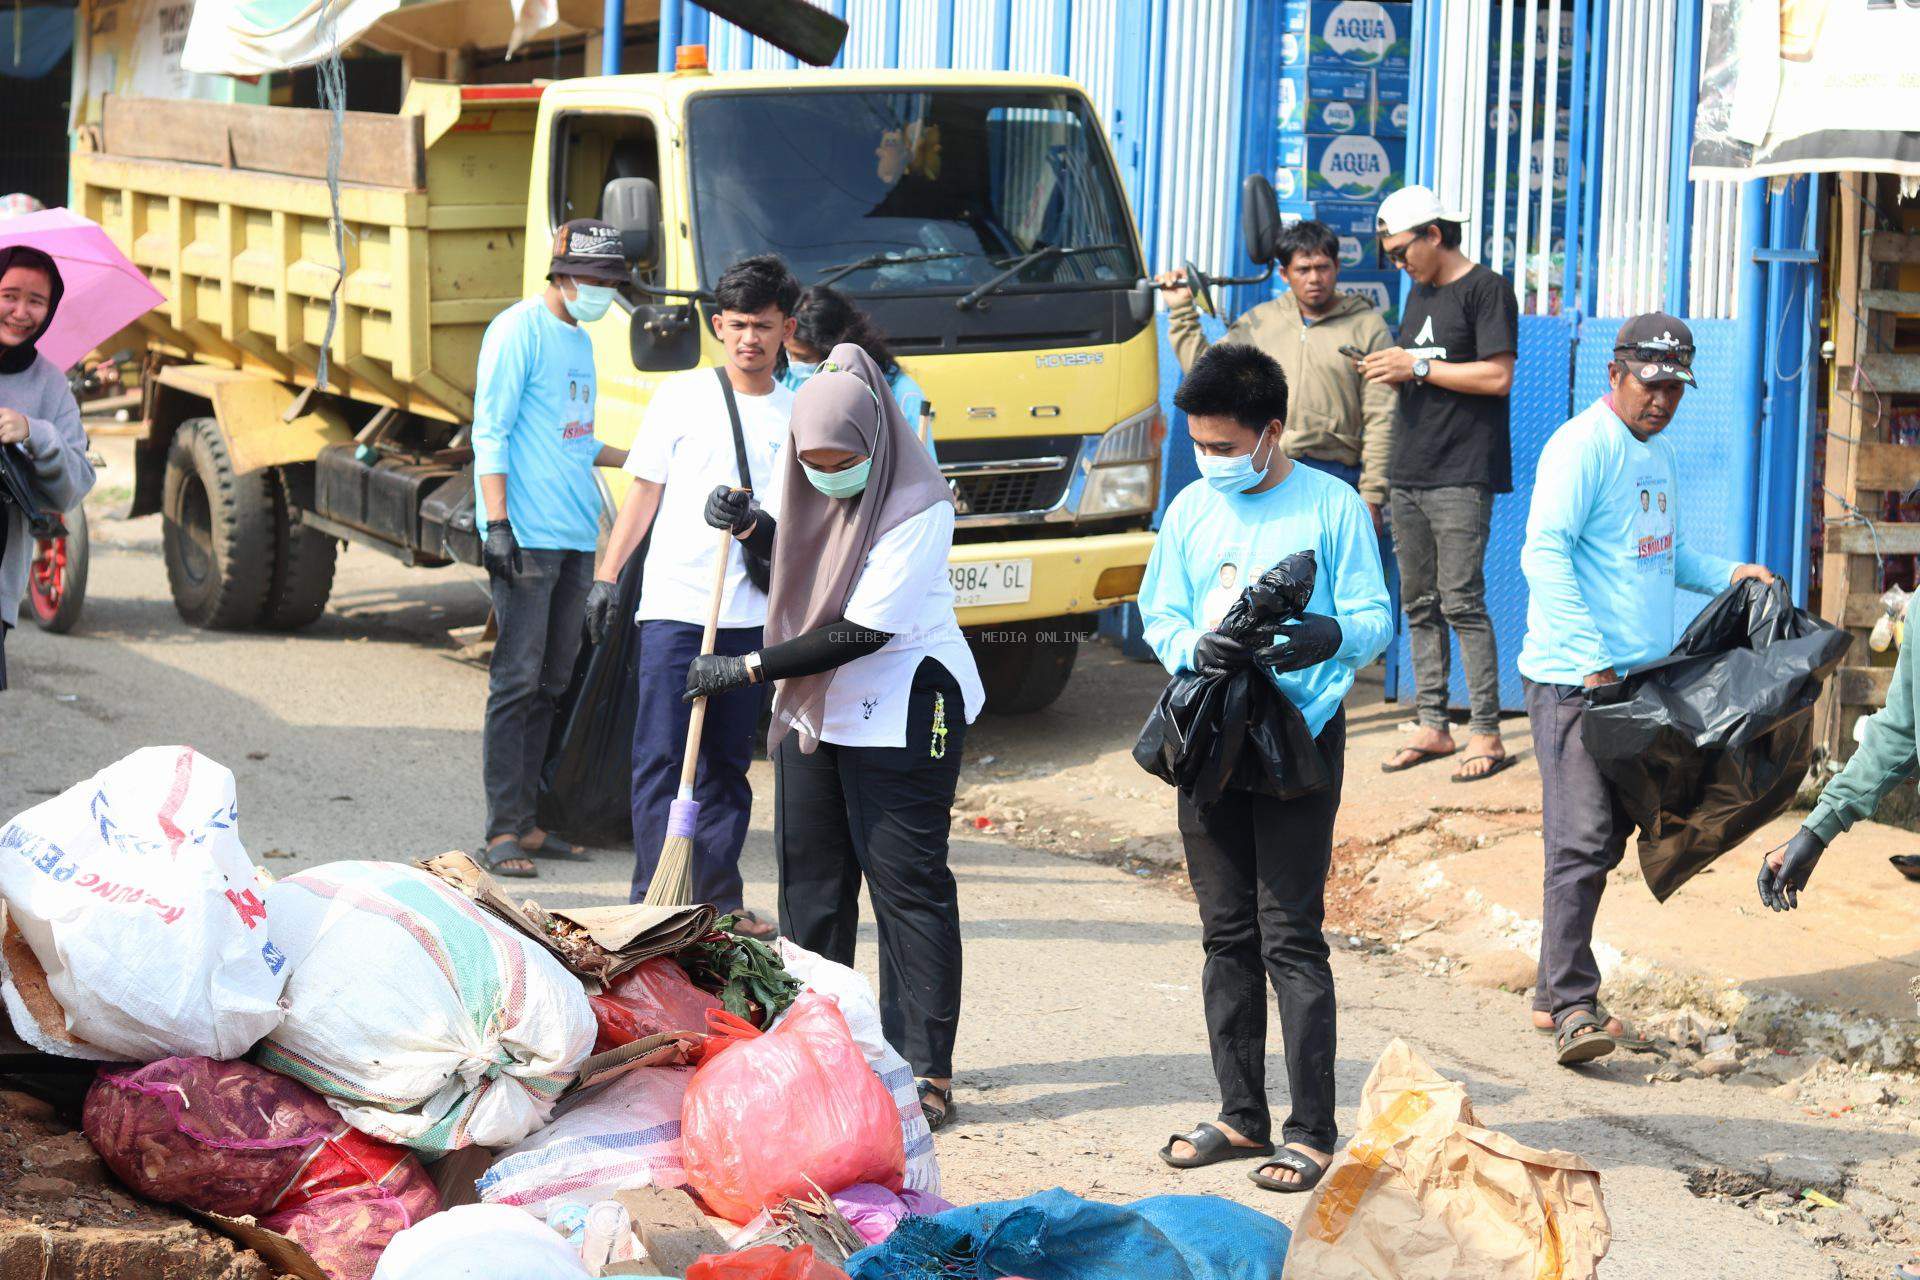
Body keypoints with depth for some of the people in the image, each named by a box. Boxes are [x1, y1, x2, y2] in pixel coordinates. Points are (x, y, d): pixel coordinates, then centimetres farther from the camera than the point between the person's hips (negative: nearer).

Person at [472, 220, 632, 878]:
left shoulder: (579, 341, 20)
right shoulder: (519, 330, -7)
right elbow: (490, 432, -12)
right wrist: (498, 523, -19)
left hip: (575, 538, 9)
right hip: (527, 538, -9)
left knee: (551, 684, 9)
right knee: (517, 682, -9)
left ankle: (525, 822, 13)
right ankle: (503, 831, -8)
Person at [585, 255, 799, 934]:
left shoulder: (798, 414, 9)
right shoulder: (683, 395, 3)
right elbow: (645, 490, 6)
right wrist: (607, 574, 2)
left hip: (753, 615, 3)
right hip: (674, 602, -3)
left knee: (728, 762, 9)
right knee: (661, 756, -6)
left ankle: (720, 899, 15)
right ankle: (653, 900, -5)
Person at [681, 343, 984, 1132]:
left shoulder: (918, 509, -20)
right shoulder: (815, 489, 3)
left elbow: (861, 632, -22)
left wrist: (751, 669, -17)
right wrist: (750, 528, 1)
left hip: (901, 715, -8)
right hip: (814, 709, 8)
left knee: (907, 885, -6)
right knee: (810, 881, 11)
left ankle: (925, 1070, -4)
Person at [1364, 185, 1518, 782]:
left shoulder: (1486, 289, -6)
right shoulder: (1419, 293, 19)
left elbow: (1497, 376, -15)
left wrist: (1416, 366, -13)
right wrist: (1389, 372, 1)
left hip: (1462, 475, -8)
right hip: (1410, 473, 8)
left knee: (1462, 602, -11)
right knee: (1419, 603, 7)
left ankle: (1486, 733, -9)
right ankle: (1432, 726, 12)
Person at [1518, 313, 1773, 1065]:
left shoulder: (1657, 451, 18)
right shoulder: (1582, 446, -11)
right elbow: (1545, 554, -19)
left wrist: (1726, 576, 14)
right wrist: (1589, 663, -23)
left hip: (1639, 677, 9)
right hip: (1572, 682, -9)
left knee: (1607, 836, 10)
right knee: (1582, 840, -14)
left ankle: (1556, 994, 16)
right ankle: (1572, 1004, -17)